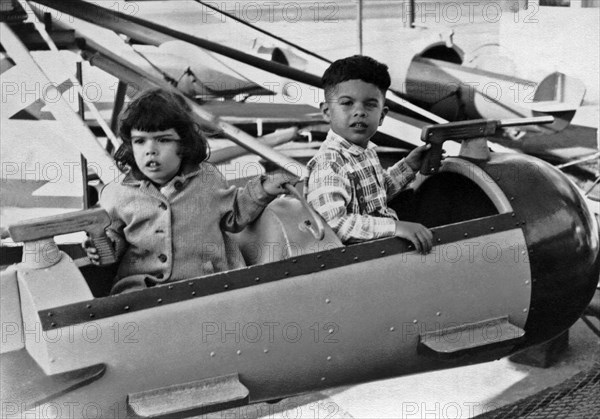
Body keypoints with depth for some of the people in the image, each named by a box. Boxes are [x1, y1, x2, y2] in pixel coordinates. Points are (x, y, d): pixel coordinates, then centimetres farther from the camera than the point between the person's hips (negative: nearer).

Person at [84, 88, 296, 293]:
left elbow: (233, 215, 25)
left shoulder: (207, 179, 10)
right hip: (139, 284, 0)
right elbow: (114, 232, 21)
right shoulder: (116, 194, 8)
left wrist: (262, 190, 14)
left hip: (204, 285, 1)